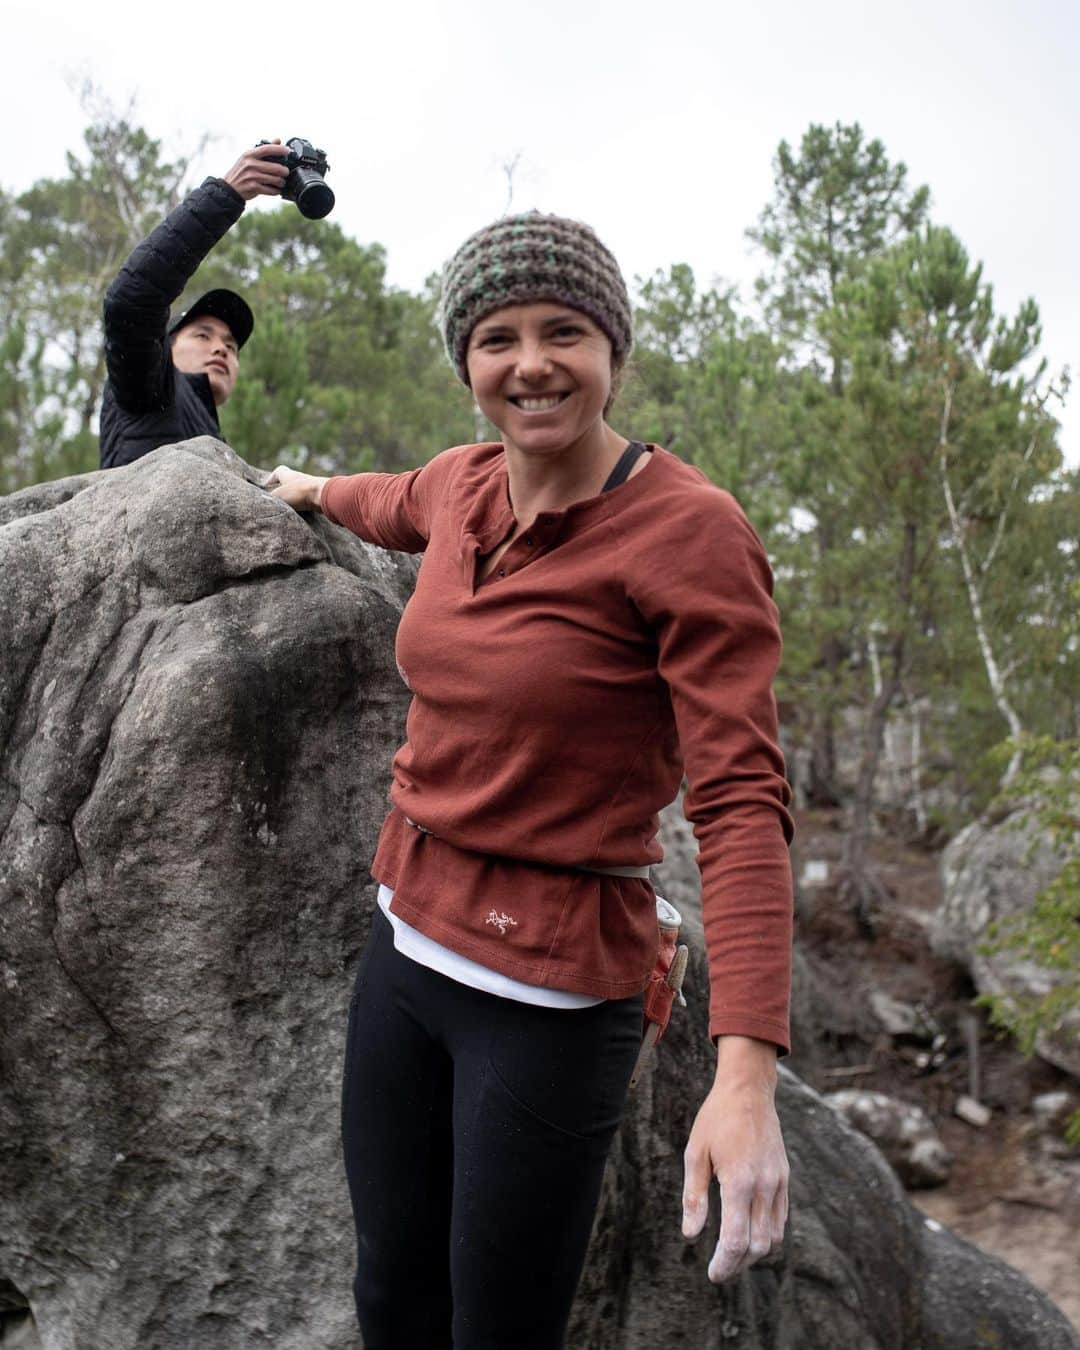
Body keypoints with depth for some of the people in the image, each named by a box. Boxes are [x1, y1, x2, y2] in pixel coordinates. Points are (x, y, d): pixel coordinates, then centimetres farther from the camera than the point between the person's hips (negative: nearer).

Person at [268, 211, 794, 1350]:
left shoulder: (691, 532, -18)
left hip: (548, 997, -6)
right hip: (406, 947, 7)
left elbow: (740, 799, -23)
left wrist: (747, 1072, -32)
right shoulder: (465, 485, 2)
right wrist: (315, 490, 50)